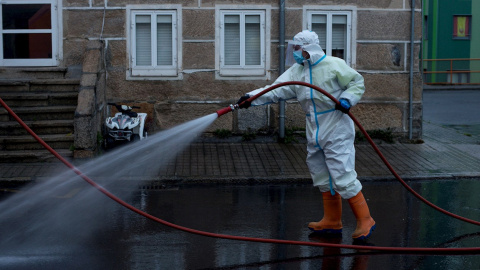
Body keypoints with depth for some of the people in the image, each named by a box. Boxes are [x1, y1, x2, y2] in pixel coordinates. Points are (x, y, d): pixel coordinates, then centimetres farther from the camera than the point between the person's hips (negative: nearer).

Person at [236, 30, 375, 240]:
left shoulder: (334, 65, -9)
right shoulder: (296, 71, 7)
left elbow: (357, 83, -2)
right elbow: (276, 90, -3)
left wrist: (347, 99, -20)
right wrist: (252, 98, -16)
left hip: (337, 130, -7)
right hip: (315, 133, 7)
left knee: (343, 177, -10)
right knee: (322, 177, 13)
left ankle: (365, 220, 1)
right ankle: (332, 221, 25)